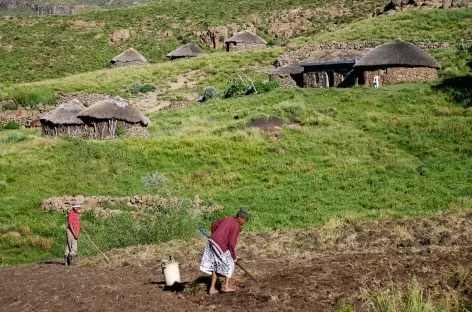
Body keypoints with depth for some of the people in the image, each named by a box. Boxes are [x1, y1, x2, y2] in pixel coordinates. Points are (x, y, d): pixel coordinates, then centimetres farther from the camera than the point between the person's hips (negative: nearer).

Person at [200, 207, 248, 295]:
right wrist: (233, 256, -1)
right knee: (229, 264, 10)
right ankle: (226, 286, 12)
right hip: (220, 246, -8)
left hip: (212, 241, 8)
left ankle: (212, 288, 16)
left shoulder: (227, 219, 15)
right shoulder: (236, 227, -11)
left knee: (216, 265, 17)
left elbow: (214, 224, 26)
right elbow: (232, 243, -14)